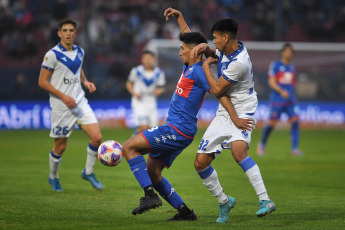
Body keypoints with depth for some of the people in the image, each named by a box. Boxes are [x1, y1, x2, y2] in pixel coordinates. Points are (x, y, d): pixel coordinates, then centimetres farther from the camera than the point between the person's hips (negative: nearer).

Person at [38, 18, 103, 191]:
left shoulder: (79, 52, 7)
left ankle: (88, 172, 14)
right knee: (60, 147, 4)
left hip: (80, 102, 5)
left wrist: (86, 82, 5)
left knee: (97, 138, -8)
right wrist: (63, 96, -18)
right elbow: (42, 81, -11)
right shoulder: (52, 55, -12)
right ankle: (53, 178, 30)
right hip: (61, 106, -5)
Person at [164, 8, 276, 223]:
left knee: (238, 150, -36)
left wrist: (206, 66, -5)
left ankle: (265, 200, -34)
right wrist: (179, 17, 5)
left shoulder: (239, 62, -22)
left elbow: (217, 89, -17)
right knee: (200, 163, 1)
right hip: (224, 113, 9)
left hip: (242, 112, -9)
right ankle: (224, 201, 21)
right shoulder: (223, 51, 5)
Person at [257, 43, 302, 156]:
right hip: (277, 100, -4)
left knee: (295, 120, -12)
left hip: (290, 100, 5)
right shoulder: (275, 65, -3)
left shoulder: (292, 67, 14)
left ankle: (294, 149, -12)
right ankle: (262, 143, 24)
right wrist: (281, 91, -23)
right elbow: (271, 82, -10)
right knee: (272, 123, -2)